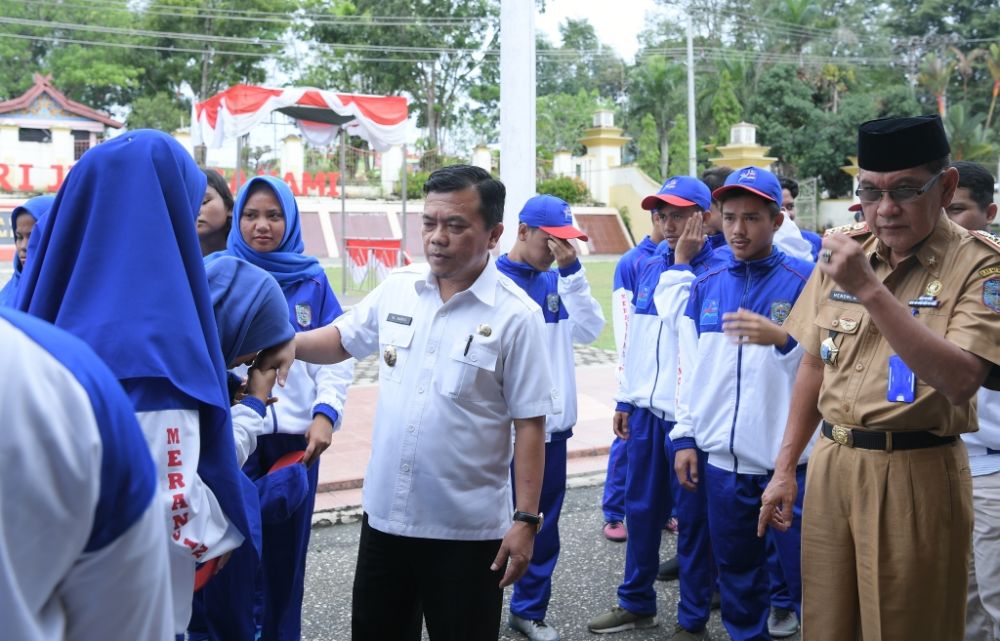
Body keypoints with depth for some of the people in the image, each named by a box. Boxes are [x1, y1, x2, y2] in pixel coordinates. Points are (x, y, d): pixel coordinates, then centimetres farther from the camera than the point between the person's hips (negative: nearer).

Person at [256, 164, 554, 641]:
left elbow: (529, 424, -11)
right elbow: (343, 338, 17)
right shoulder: (396, 288, 1)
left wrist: (526, 518, -12)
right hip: (385, 512, 5)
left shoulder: (515, 315, -13)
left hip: (467, 527, -5)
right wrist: (291, 344, -4)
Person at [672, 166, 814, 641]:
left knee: (804, 574, 2)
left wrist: (782, 338, -27)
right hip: (721, 458, 4)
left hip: (789, 458, -4)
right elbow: (690, 369, 11)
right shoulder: (705, 286, 9)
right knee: (736, 571, 16)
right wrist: (685, 437, 8)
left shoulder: (805, 281, -4)